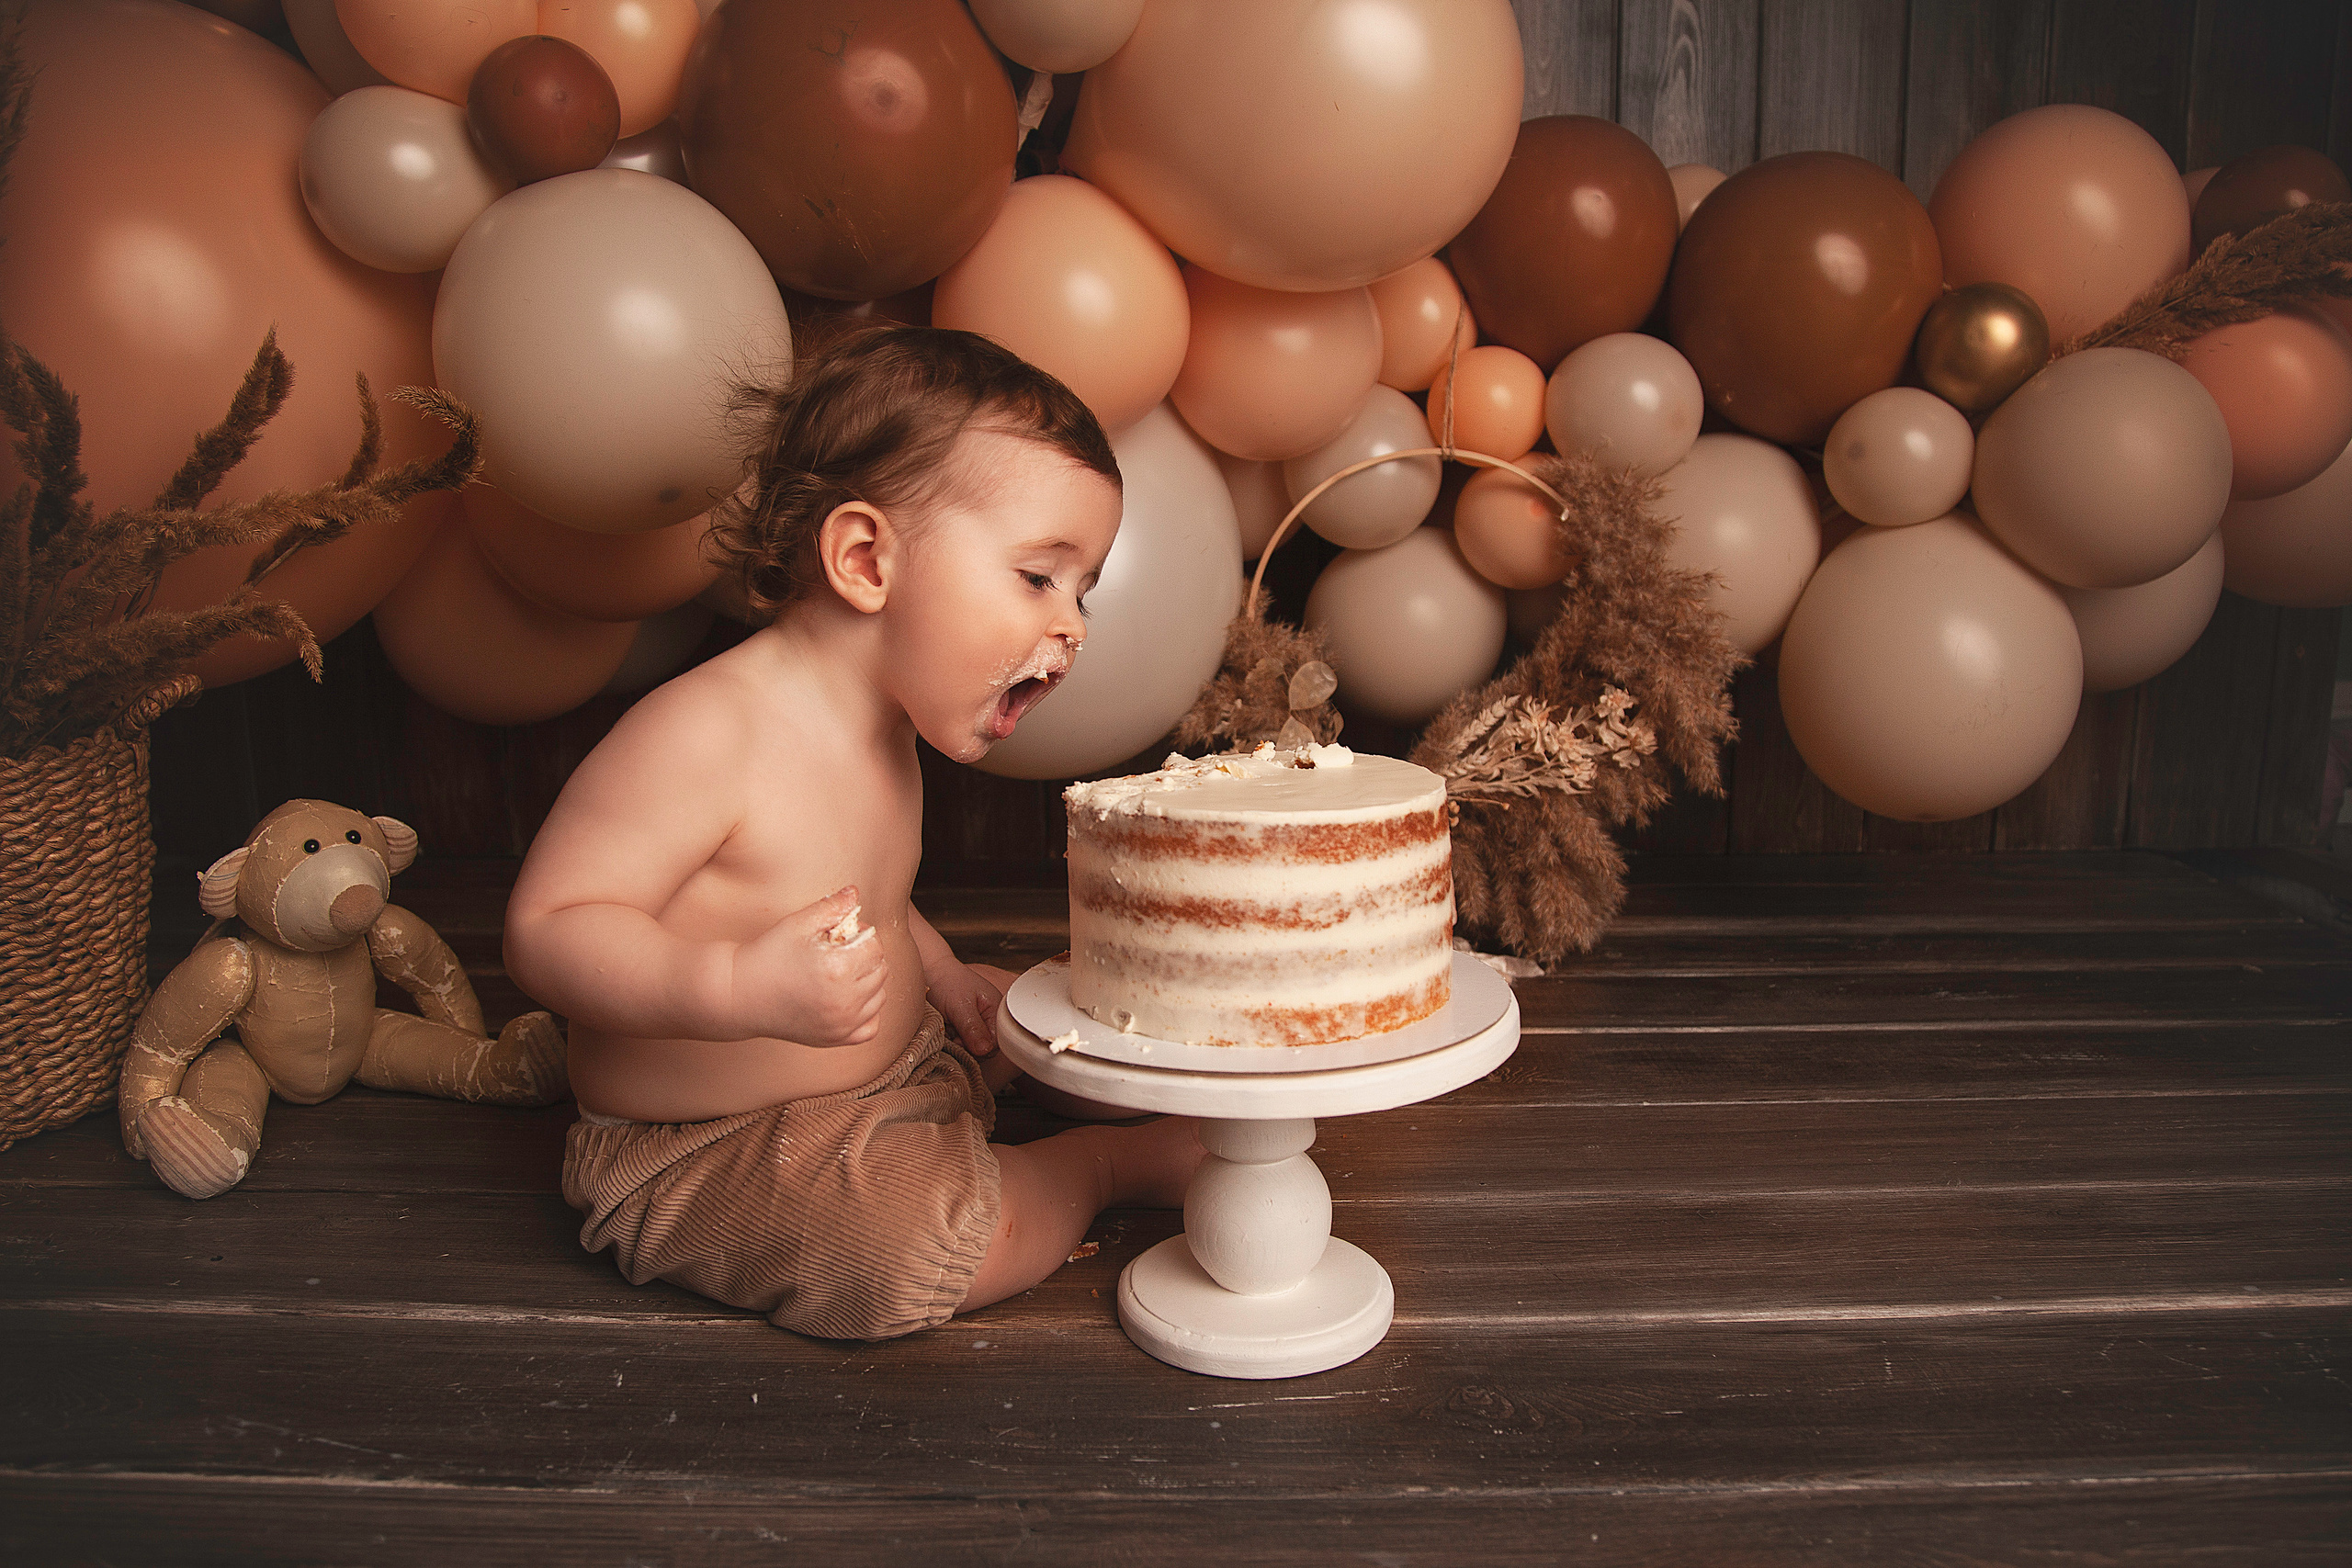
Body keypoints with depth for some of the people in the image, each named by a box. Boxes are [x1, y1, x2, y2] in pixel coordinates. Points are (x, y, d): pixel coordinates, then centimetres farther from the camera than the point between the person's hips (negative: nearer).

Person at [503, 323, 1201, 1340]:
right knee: (913, 1241, -29)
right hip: (700, 1157, -9)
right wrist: (740, 987, -44)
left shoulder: (880, 720, 3)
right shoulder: (705, 731, -29)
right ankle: (1103, 1160, -6)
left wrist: (934, 969, 5)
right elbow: (546, 928, -31)